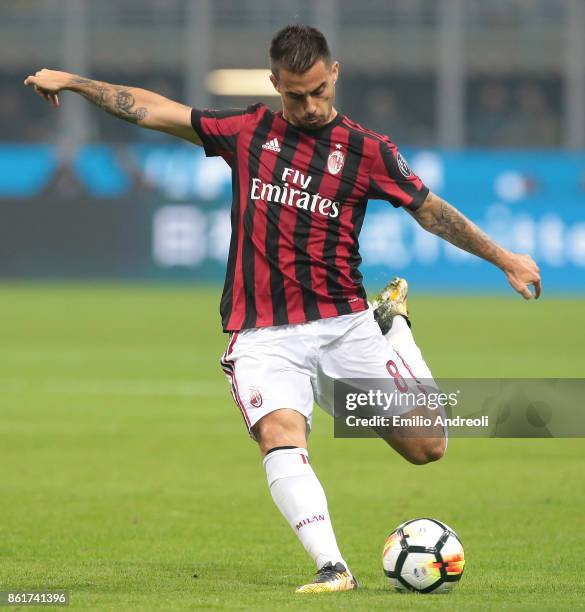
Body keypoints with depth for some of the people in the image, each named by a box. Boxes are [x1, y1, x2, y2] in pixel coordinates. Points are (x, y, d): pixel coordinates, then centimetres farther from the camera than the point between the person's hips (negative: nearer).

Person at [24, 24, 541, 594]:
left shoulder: (368, 151, 3)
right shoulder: (248, 130, 8)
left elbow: (432, 211, 10)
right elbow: (154, 110, 16)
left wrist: (506, 259, 9)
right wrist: (72, 82, 17)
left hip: (344, 326, 0)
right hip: (264, 338, 0)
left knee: (427, 445, -4)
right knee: (279, 433, -28)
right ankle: (332, 567, -32)